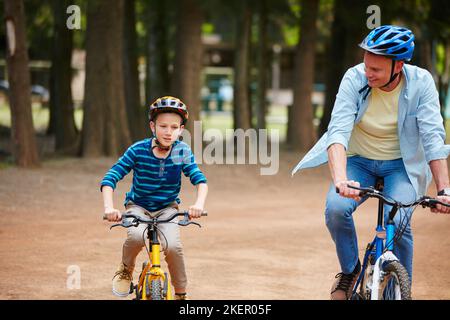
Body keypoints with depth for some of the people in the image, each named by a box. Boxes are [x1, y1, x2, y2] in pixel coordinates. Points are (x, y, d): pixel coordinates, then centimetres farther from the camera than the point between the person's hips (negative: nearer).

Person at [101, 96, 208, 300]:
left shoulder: (182, 152, -12)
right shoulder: (138, 150, -17)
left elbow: (200, 180, -16)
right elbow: (110, 178, -19)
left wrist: (199, 203, -37)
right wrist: (109, 207, -35)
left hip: (167, 208, 1)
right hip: (138, 206, -1)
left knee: (172, 245, -27)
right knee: (136, 236, -34)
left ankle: (181, 294, -5)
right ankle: (126, 269, 0)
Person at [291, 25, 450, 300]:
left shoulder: (421, 83, -20)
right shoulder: (354, 79, -21)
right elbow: (338, 131, -31)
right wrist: (340, 179, -48)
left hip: (401, 165, -1)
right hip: (359, 162, 1)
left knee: (397, 221, -26)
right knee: (336, 208, -26)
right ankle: (350, 270, 1)